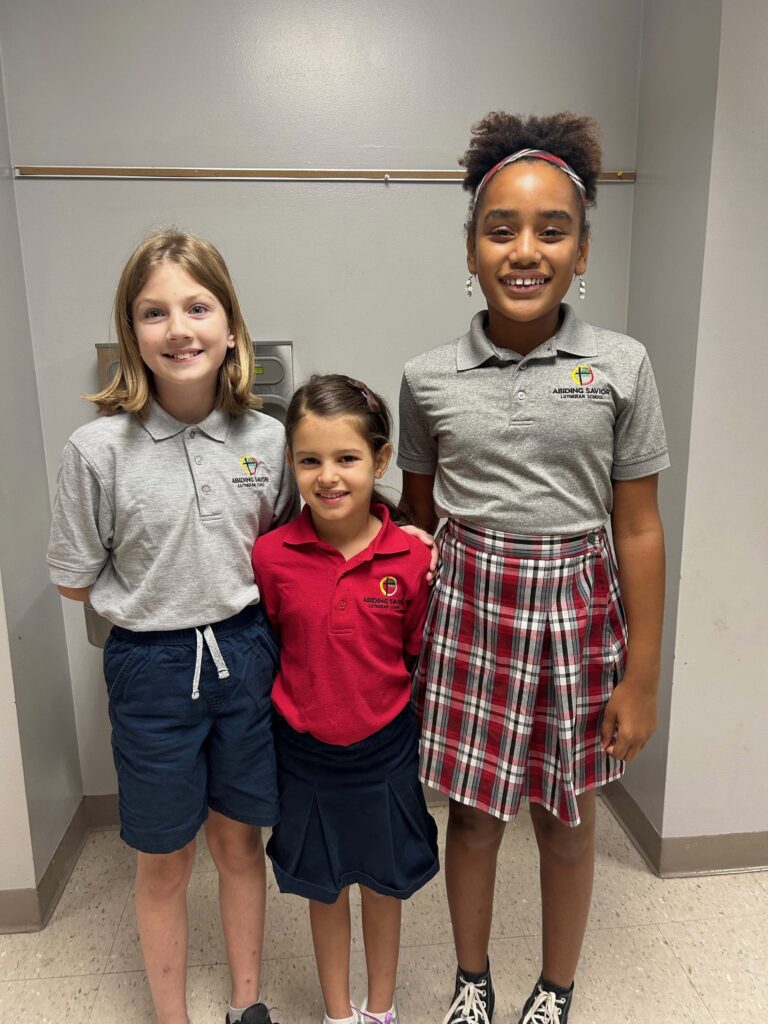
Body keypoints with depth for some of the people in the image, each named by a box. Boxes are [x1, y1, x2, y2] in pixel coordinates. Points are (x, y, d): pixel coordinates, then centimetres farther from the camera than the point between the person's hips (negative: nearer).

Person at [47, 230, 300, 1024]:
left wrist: (234, 588, -6)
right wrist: (161, 595, -6)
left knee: (238, 839, 20)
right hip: (153, 667, -2)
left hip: (245, 656, 2)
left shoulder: (266, 438, -7)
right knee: (164, 860, 17)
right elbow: (77, 581, -4)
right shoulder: (98, 448, -14)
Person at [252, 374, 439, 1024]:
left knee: (384, 883, 20)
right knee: (324, 887, 20)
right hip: (305, 750, 0)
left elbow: (422, 658, -3)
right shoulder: (271, 555, -15)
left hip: (385, 749, 0)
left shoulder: (411, 559, -16)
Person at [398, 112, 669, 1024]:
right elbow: (418, 518, 7)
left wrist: (640, 679, -2)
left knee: (566, 825, 16)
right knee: (472, 815, 16)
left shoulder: (621, 366, -6)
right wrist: (412, 631, 5)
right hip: (468, 612, 1)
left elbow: (639, 531, -3)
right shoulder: (428, 378, -3)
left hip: (576, 614, 0)